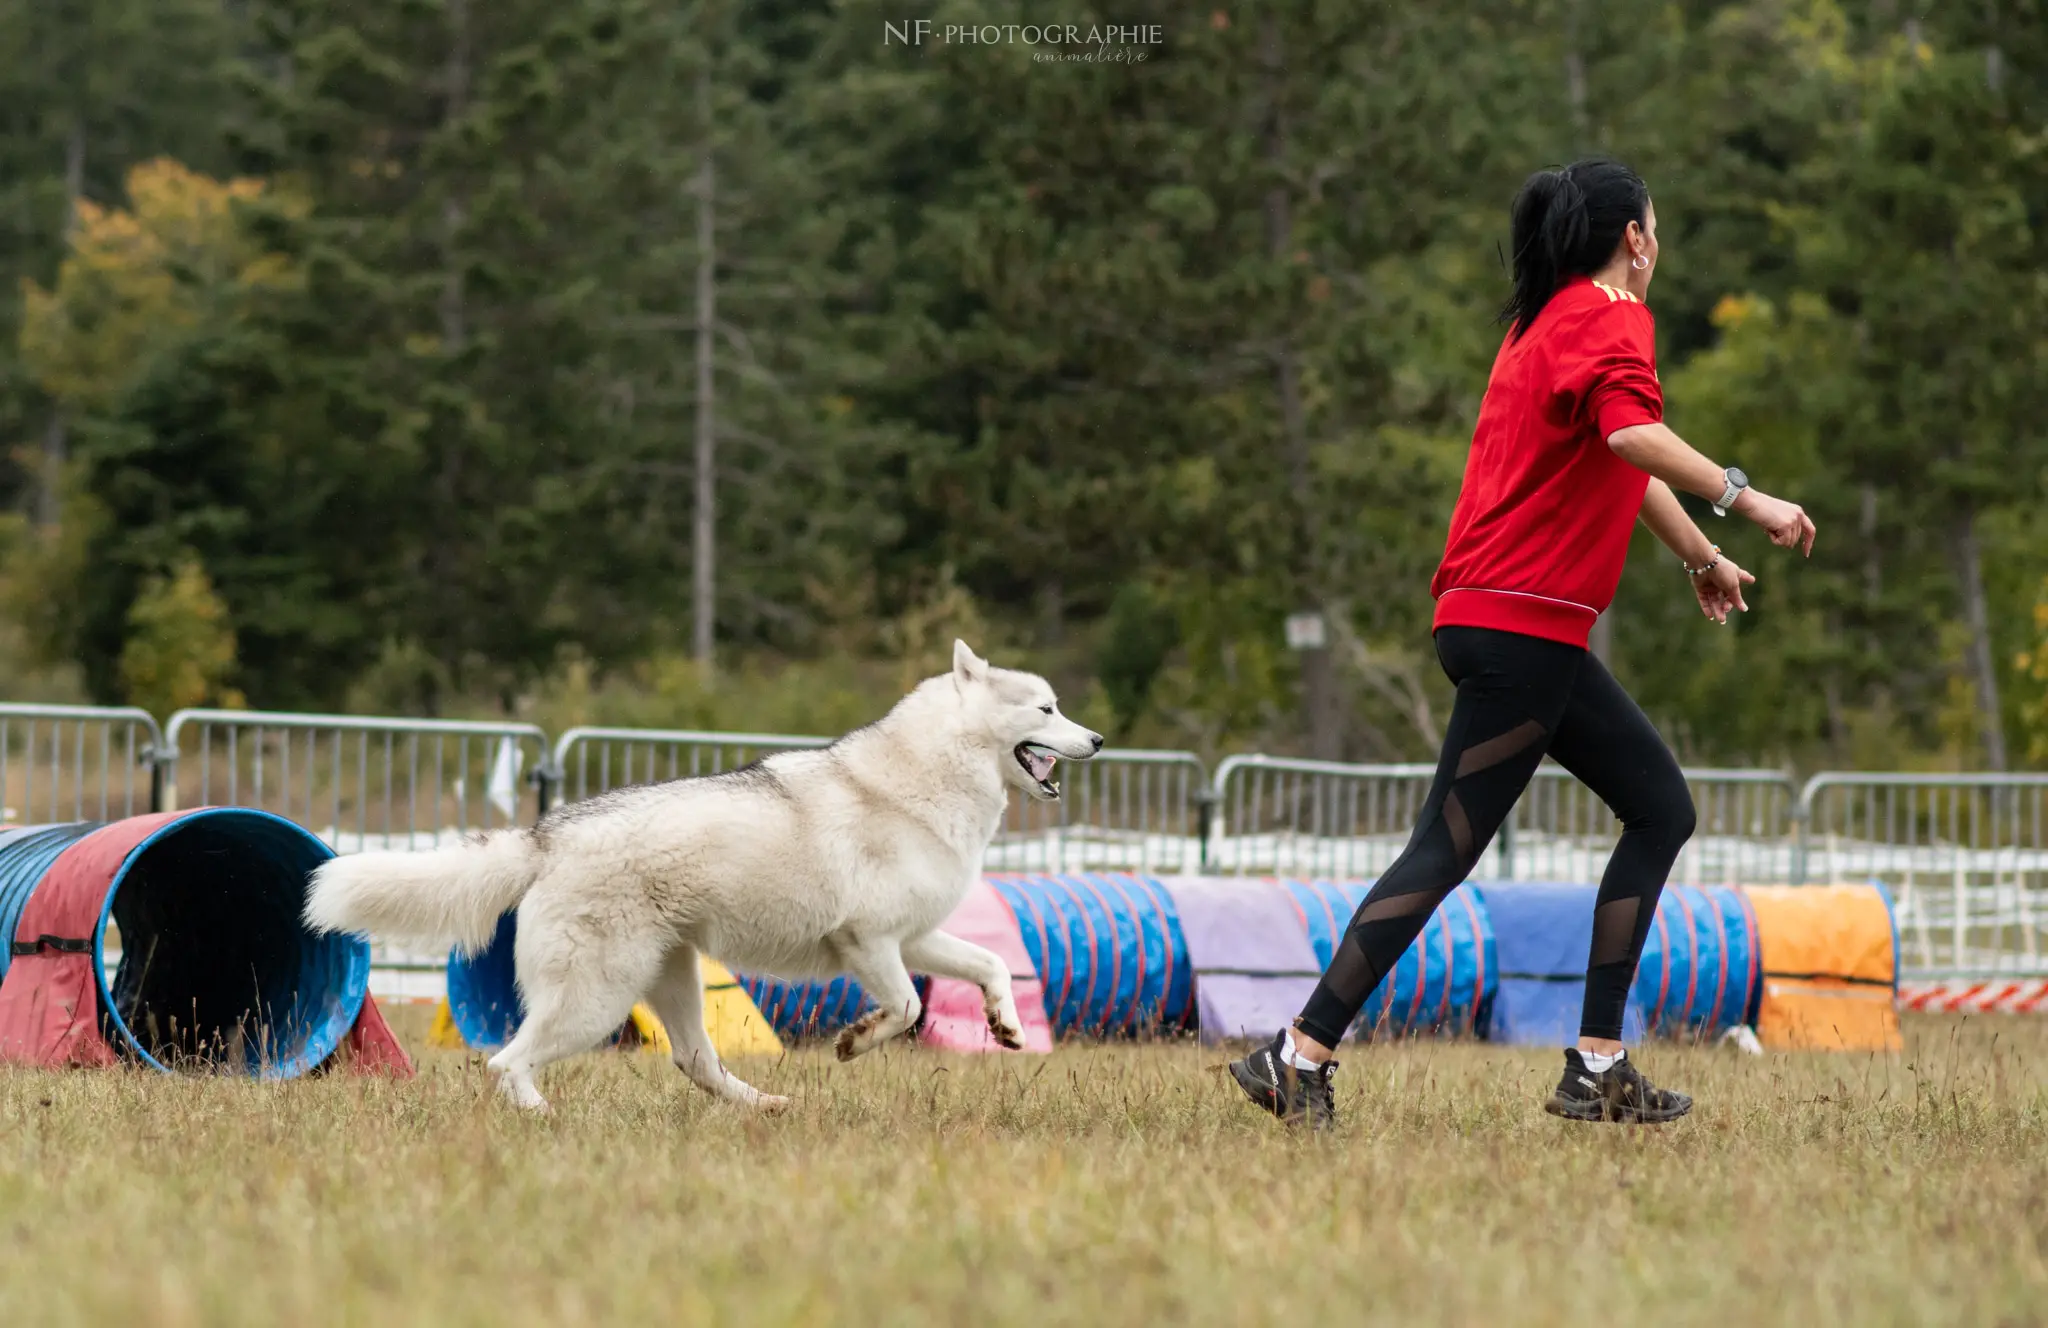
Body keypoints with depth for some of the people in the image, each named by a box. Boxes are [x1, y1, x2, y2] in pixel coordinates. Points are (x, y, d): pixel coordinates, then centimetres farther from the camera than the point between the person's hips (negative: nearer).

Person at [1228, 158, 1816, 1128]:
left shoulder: (1552, 322, 23)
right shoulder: (1610, 320, -7)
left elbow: (1619, 466, 39)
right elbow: (1631, 436, -29)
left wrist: (1701, 557, 51)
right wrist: (1743, 499, -27)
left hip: (1534, 636, 10)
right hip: (1520, 623, -10)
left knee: (1660, 809, 10)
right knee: (1445, 849, -11)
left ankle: (1597, 1068, 6)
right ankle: (1299, 1058, -11)